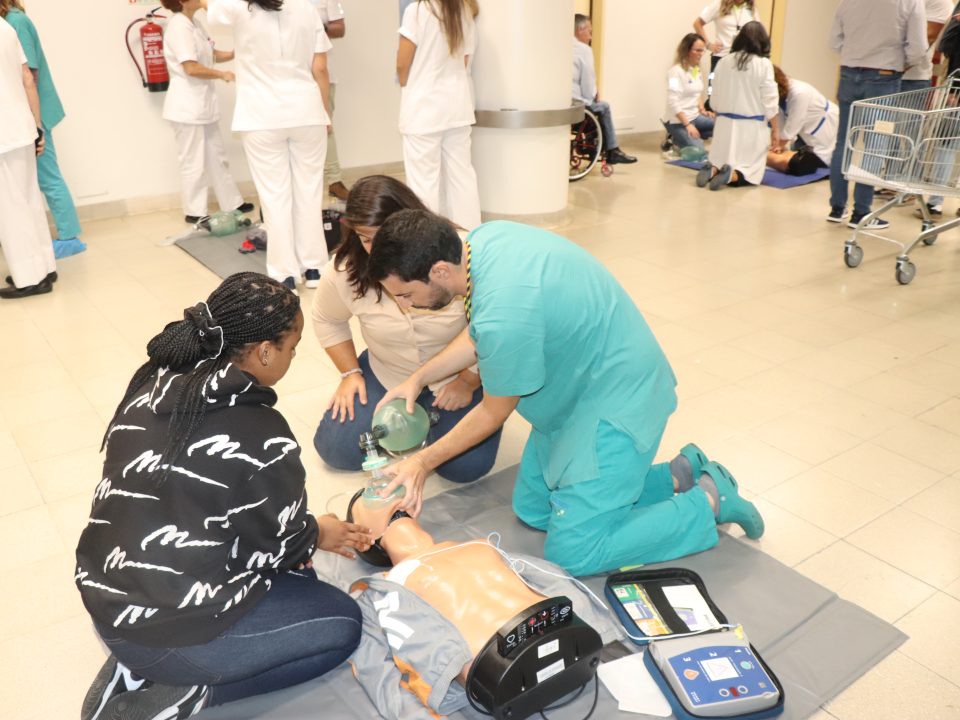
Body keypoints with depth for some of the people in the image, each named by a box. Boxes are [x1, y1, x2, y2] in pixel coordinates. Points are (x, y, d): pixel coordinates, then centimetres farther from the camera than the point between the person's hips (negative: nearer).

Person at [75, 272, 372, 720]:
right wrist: (319, 535, 12)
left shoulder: (154, 380, -3)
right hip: (168, 629, -7)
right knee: (343, 623, 8)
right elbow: (281, 547, -11)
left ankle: (136, 664, 13)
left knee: (291, 579, 23)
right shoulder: (262, 439, -24)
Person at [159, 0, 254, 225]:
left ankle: (232, 203, 26)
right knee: (193, 163, 0)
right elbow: (191, 68, -23)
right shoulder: (178, 26, -17)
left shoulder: (195, 21, 10)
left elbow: (210, 55, 17)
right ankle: (194, 212, 10)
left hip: (203, 102, 9)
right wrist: (222, 74, -12)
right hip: (187, 106, -9)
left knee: (216, 157, 16)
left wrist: (234, 54, 0)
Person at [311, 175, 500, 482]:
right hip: (386, 375, 3)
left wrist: (468, 381, -17)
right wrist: (350, 373, -2)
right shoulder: (346, 269, -18)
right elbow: (326, 320, 4)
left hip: (456, 375, -2)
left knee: (466, 466, -19)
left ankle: (431, 415, 13)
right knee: (335, 451, -6)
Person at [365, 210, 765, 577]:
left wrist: (423, 462, -3)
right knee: (532, 509, 17)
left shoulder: (503, 313, -35)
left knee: (573, 554, -4)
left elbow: (494, 413, -15)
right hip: (579, 389, 10)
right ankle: (678, 475, 21)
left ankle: (710, 501, 9)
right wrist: (419, 378, 6)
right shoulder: (483, 239, -8)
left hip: (615, 404, -10)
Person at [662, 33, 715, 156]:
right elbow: (673, 102, -21)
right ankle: (675, 142, 5)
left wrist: (702, 110, 3)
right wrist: (687, 124, -24)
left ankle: (692, 137, 5)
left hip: (694, 116, 8)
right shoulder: (676, 71, -15)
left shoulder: (697, 70, 8)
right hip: (677, 121, -8)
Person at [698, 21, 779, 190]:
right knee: (751, 172, 7)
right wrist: (776, 130, 2)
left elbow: (715, 99, 9)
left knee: (720, 162, 19)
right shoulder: (764, 64, -9)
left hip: (725, 124, 4)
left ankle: (713, 170, -15)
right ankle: (732, 176, -25)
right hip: (752, 126, -3)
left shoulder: (723, 62, 2)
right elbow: (770, 102, -7)